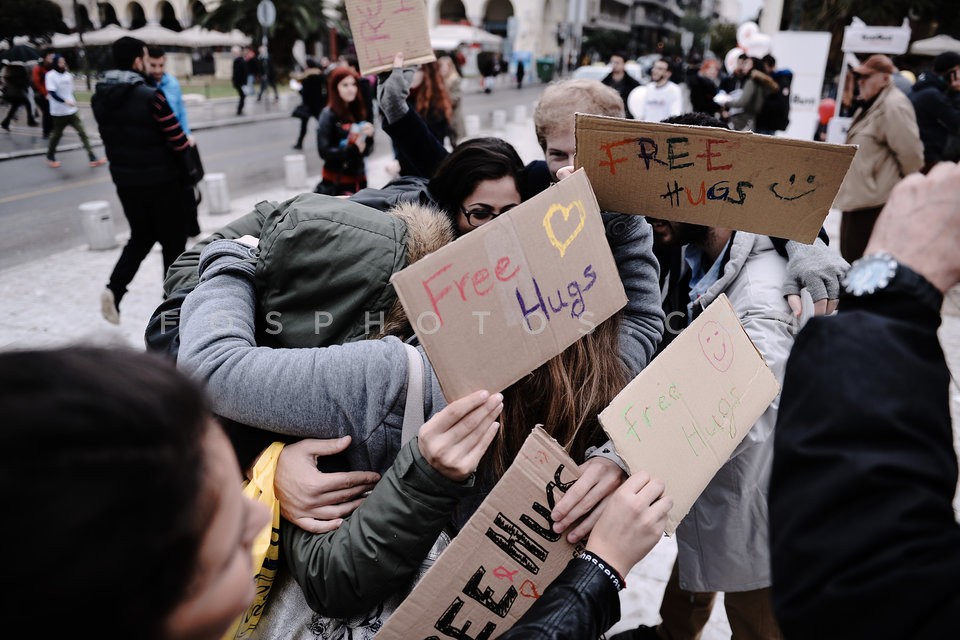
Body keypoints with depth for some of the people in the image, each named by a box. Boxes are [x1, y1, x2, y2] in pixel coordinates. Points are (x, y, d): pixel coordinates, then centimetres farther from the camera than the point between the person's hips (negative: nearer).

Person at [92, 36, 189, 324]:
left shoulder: (99, 97, 2)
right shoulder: (151, 96, -19)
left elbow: (112, 137, 10)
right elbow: (179, 142, -16)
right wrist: (188, 145, 6)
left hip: (124, 180, 6)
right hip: (161, 180, -6)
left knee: (140, 236, 21)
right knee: (173, 240, 10)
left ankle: (113, 289, 3)